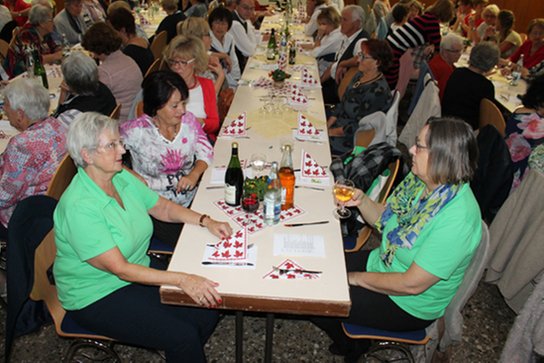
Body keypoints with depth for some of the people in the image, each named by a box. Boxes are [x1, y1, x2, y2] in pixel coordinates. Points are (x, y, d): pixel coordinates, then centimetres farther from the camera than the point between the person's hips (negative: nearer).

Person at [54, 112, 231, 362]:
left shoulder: (122, 177, -3)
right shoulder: (78, 208, -26)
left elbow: (163, 208, 8)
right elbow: (120, 269, -27)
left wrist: (205, 221, -8)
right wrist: (182, 279, -32)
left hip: (140, 271, 7)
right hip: (95, 297, -7)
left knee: (206, 313, -7)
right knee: (183, 337, -18)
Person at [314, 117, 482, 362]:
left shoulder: (457, 219, -34)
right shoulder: (420, 180, -9)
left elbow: (412, 284, -29)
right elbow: (385, 219, 4)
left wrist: (357, 278, -18)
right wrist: (361, 200, -17)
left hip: (409, 305, -7)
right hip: (381, 264, 8)